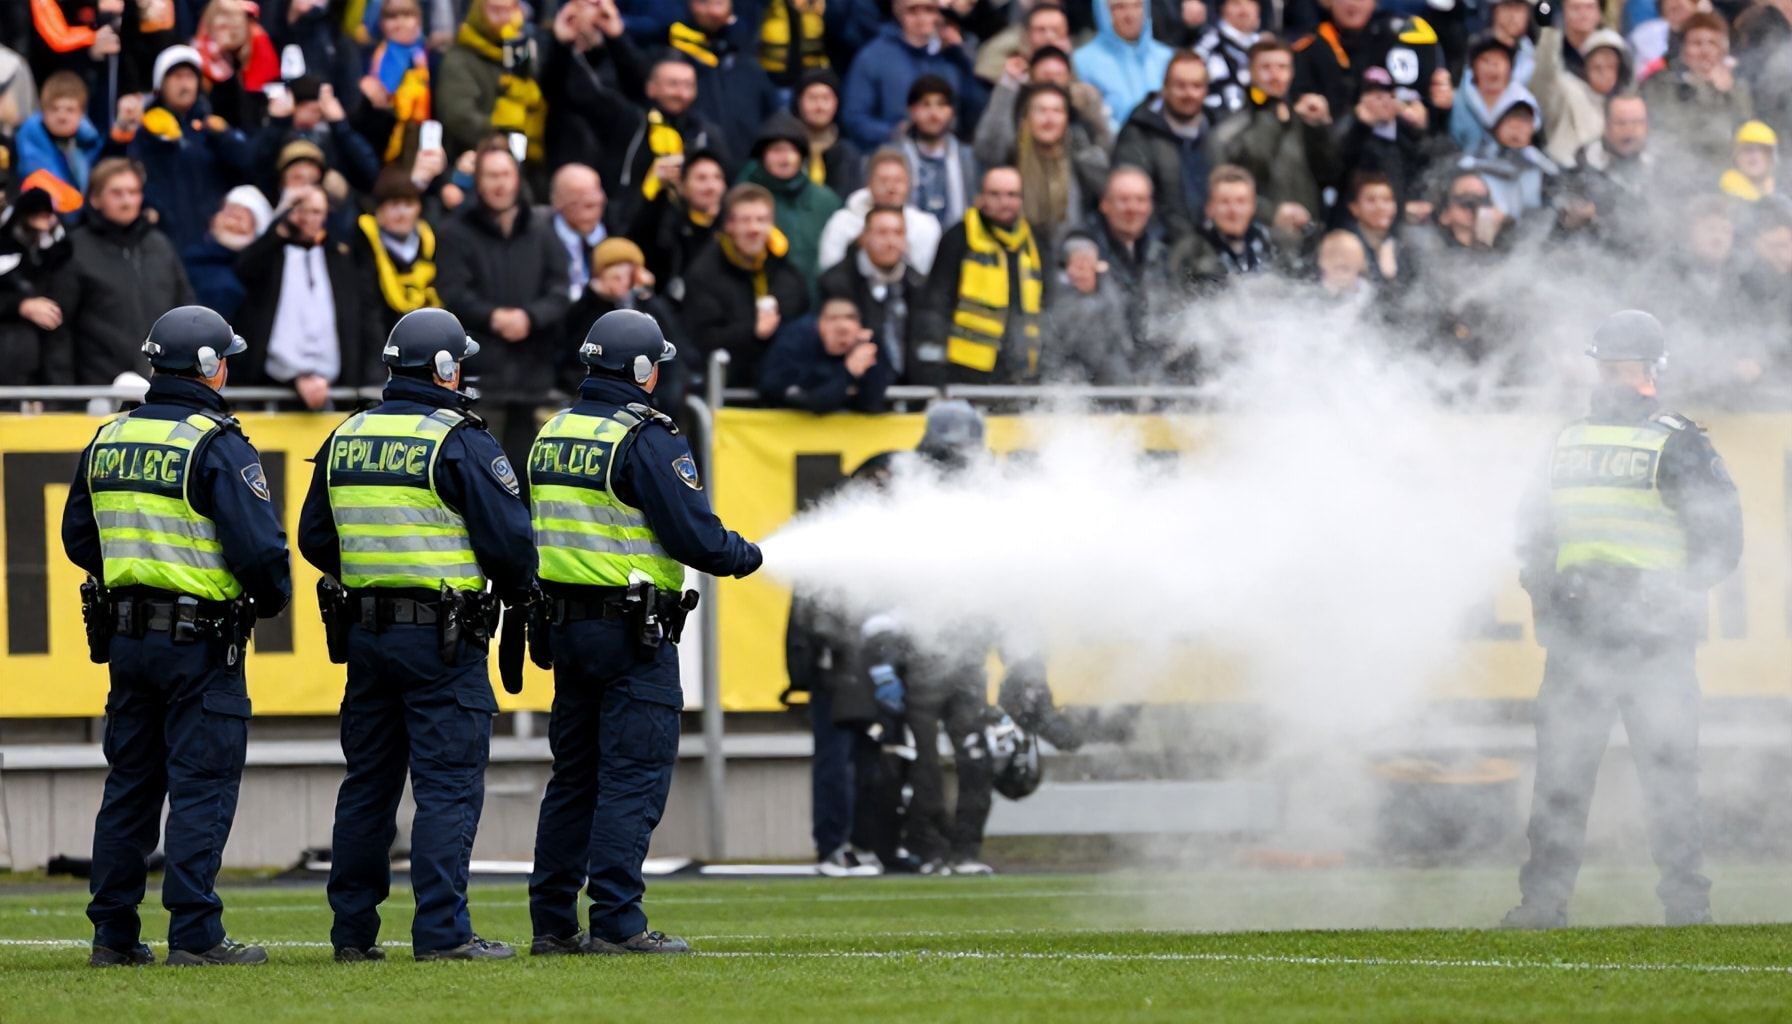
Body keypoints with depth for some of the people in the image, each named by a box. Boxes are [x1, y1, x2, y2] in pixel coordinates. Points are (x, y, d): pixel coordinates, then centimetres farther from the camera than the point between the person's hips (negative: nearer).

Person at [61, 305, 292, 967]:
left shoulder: (107, 442, 9)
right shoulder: (216, 446, -13)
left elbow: (78, 539, 17)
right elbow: (259, 544, -17)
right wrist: (272, 597, 1)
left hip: (126, 635, 7)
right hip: (200, 639, -7)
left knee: (130, 784, 12)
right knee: (202, 787, -4)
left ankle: (113, 935, 14)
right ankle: (194, 934, -7)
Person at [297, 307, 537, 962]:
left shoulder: (343, 441, 9)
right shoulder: (460, 443, -11)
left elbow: (314, 538, 15)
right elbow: (509, 538, -11)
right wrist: (516, 589, 8)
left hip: (365, 634, 6)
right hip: (442, 638, -6)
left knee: (367, 783, 13)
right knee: (448, 785, -4)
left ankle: (353, 931, 15)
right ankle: (441, 931, -7)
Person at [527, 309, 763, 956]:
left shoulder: (550, 436, 11)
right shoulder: (646, 440, -14)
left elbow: (530, 532, 17)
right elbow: (693, 533, -15)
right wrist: (743, 556, 3)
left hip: (568, 628, 8)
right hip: (634, 634, -8)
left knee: (574, 776, 14)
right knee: (634, 779, -5)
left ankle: (552, 922, 14)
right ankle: (615, 922, -8)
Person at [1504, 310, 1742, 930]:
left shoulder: (1678, 446, 0)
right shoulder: (1569, 442, 17)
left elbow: (1721, 539, -2)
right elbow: (1539, 526, 25)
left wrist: (1672, 592, -13)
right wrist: (1540, 585, 7)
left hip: (1654, 630, -4)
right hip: (1577, 631, 5)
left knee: (1668, 764, -4)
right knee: (1561, 765, 1)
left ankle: (1685, 898, 3)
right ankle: (1544, 896, 3)